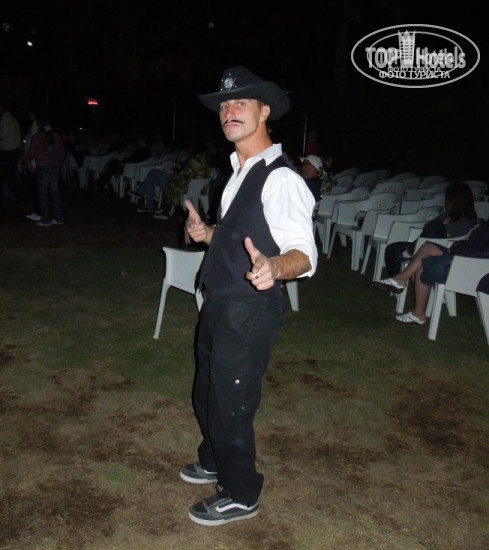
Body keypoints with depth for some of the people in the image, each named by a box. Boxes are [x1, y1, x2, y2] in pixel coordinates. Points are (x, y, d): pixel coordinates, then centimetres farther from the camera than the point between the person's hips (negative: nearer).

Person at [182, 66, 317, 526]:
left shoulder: (281, 179, -20)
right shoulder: (239, 172, 10)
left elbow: (304, 254, -28)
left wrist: (273, 267, -47)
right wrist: (207, 234, 13)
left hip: (250, 311, -9)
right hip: (219, 305, 9)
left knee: (230, 406, 6)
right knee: (206, 394, 25)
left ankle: (239, 496, 30)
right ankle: (214, 461, 50)